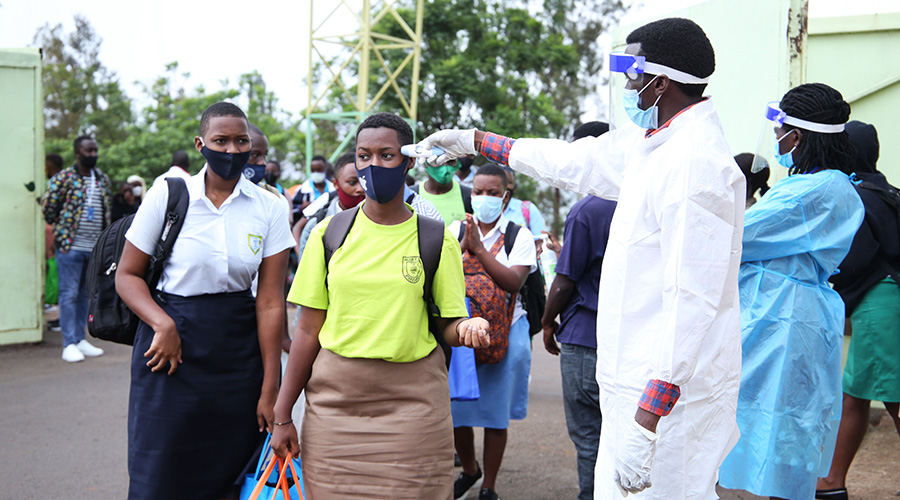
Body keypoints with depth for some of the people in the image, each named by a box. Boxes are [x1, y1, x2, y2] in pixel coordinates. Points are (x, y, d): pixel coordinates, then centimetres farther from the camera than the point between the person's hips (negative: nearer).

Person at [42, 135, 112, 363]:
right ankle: (69, 344, 2)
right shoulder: (63, 178, -7)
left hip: (95, 247, 6)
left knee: (84, 294, 12)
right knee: (69, 294, -2)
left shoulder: (103, 179, 11)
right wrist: (63, 230, 1)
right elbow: (48, 208, -6)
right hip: (70, 247, -6)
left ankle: (80, 339, 20)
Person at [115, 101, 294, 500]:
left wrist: (270, 390, -5)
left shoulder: (269, 209, -1)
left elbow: (269, 302, -3)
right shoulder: (167, 195, -4)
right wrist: (163, 324, -19)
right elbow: (127, 275, 0)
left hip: (239, 352, 2)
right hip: (173, 344, -1)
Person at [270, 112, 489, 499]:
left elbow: (446, 324, 3)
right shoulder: (329, 233, 3)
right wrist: (282, 415, 2)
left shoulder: (436, 239, 1)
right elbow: (308, 329, 4)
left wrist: (465, 329, -22)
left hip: (412, 401, -1)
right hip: (334, 397, 1)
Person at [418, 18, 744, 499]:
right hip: (637, 380, 10)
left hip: (669, 390, -10)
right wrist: (474, 140, 34)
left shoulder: (695, 162, -20)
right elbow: (574, 161, 26)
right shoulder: (649, 141, 11)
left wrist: (648, 419, -27)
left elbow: (692, 299, -25)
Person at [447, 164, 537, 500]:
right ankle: (469, 470, 34)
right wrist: (463, 247, -22)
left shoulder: (519, 236, -2)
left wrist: (480, 249, -24)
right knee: (455, 407, 7)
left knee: (495, 411, 5)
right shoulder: (455, 231, 6)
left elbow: (514, 282, -17)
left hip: (503, 333, -2)